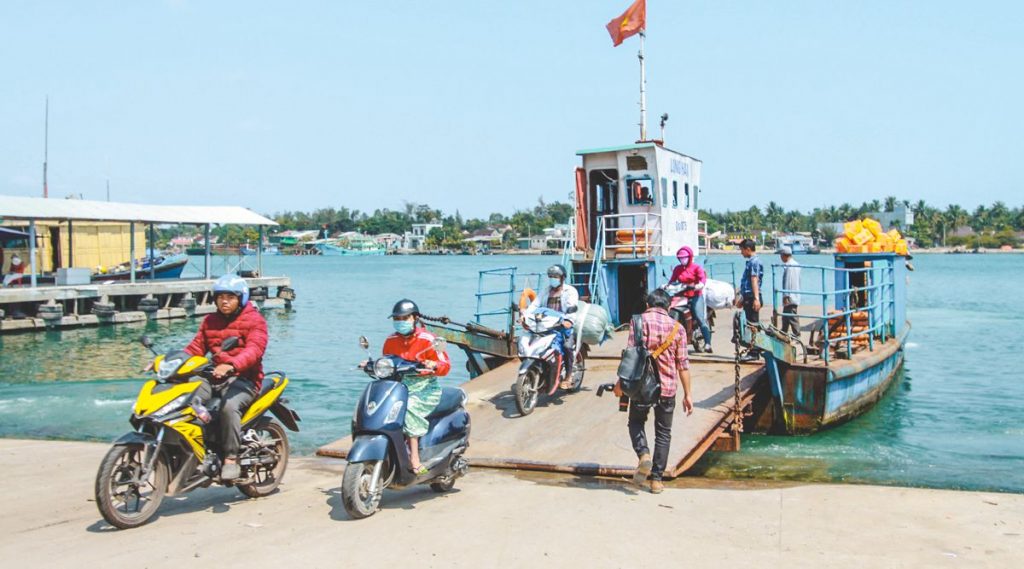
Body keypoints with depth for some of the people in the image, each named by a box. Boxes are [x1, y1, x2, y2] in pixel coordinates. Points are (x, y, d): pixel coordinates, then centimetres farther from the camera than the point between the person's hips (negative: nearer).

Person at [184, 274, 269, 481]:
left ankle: (231, 458, -27)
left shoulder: (254, 320, -1)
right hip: (213, 377, 6)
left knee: (229, 406, -34)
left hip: (243, 378, -6)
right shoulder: (209, 321, 22)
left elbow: (254, 349, -18)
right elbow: (196, 347, 17)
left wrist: (231, 365, -36)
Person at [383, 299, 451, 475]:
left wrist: (434, 365, -26)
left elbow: (445, 365, -6)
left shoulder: (428, 339, -6)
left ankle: (414, 460, -27)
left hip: (425, 388, -5)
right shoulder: (391, 341, 10)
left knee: (408, 408, -32)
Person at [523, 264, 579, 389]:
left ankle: (568, 376, -14)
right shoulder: (546, 291, 21)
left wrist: (569, 320, -33)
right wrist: (525, 315, -11)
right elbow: (535, 304, 8)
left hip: (564, 325, -5)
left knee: (567, 346, -28)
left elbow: (573, 307, -13)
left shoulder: (570, 291, 5)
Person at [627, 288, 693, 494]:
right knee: (663, 433, 14)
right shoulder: (677, 327, 4)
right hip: (667, 388, 2)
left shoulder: (639, 321, -2)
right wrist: (687, 395, 9)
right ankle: (656, 479, 14)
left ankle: (644, 454, -8)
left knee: (636, 422, 20)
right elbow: (683, 365, 4)